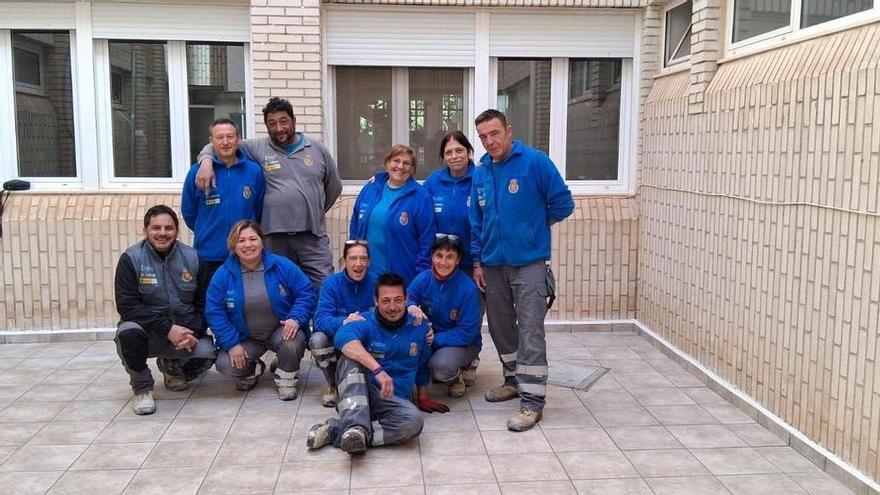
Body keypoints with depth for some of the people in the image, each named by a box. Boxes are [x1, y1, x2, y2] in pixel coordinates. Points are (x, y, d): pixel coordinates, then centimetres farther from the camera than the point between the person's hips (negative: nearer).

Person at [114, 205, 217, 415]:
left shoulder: (192, 258, 1)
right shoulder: (131, 259, -8)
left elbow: (204, 303, 4)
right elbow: (127, 305, -15)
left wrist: (192, 332, -16)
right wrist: (168, 329, -24)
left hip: (186, 330, 3)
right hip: (147, 331, -3)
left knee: (207, 353, -25)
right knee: (128, 332, -35)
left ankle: (172, 367, 14)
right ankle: (142, 387, -6)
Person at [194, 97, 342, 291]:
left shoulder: (317, 149, 9)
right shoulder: (258, 148, 5)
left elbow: (334, 186, 19)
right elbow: (216, 145, 9)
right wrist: (206, 160, -12)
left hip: (313, 235, 0)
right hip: (275, 236, 0)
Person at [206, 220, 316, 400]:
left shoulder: (282, 266, -10)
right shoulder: (223, 274, -8)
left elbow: (306, 294, -7)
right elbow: (215, 313, -7)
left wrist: (296, 318, -25)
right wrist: (231, 343, -15)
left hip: (280, 331, -1)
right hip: (245, 338, 2)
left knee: (293, 343, -34)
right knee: (225, 365, -22)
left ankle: (285, 377, 1)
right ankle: (253, 370, 16)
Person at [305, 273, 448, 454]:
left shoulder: (419, 327, 5)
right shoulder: (365, 322, -8)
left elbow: (422, 365, 21)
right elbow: (343, 337, -33)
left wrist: (423, 399, 28)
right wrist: (378, 369, -43)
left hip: (393, 400, 2)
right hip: (357, 394, -2)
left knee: (414, 421, -33)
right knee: (352, 357, -31)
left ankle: (335, 431, -29)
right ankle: (356, 427, -48)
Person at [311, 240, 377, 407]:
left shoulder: (376, 283, -8)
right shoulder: (331, 283, -10)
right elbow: (321, 318, -24)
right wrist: (344, 323, -45)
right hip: (337, 340, 0)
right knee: (317, 339, -30)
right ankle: (333, 386, -2)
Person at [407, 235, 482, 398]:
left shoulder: (468, 288, -20)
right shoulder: (423, 278, -8)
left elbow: (466, 333, -19)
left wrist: (434, 339, -26)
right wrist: (410, 307, -32)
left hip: (463, 343, -5)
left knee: (441, 366, -36)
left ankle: (457, 376, 3)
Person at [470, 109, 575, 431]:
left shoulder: (535, 162, -10)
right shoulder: (481, 173, 7)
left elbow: (563, 203, -6)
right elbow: (476, 222, 13)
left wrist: (533, 225, 6)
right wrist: (477, 262, 9)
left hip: (529, 263, -6)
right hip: (493, 264, 6)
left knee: (530, 331, -7)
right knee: (500, 326, 16)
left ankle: (532, 400, -1)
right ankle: (514, 380, 34)